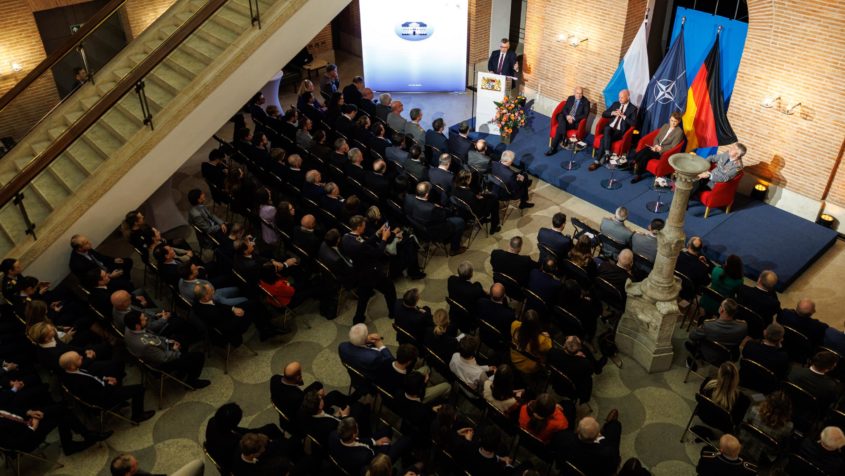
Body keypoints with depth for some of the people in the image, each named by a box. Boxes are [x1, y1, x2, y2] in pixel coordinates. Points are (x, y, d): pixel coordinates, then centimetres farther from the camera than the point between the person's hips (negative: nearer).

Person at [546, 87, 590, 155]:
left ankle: (553, 147, -29)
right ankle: (564, 138, -34)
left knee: (560, 127, -31)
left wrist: (574, 119, -19)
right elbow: (564, 109, 10)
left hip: (576, 122, -5)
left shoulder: (586, 102, -1)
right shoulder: (570, 98, 12)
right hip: (566, 118, 5)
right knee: (561, 116, -33)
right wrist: (567, 116, -13)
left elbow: (585, 115, -8)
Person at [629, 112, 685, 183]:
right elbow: (656, 138, 13)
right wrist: (655, 146, -7)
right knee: (643, 150, -26)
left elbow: (673, 147, -12)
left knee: (646, 155, -28)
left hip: (664, 152, -6)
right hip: (657, 148, 6)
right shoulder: (665, 126, 13)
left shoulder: (679, 132, -6)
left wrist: (660, 148, -18)